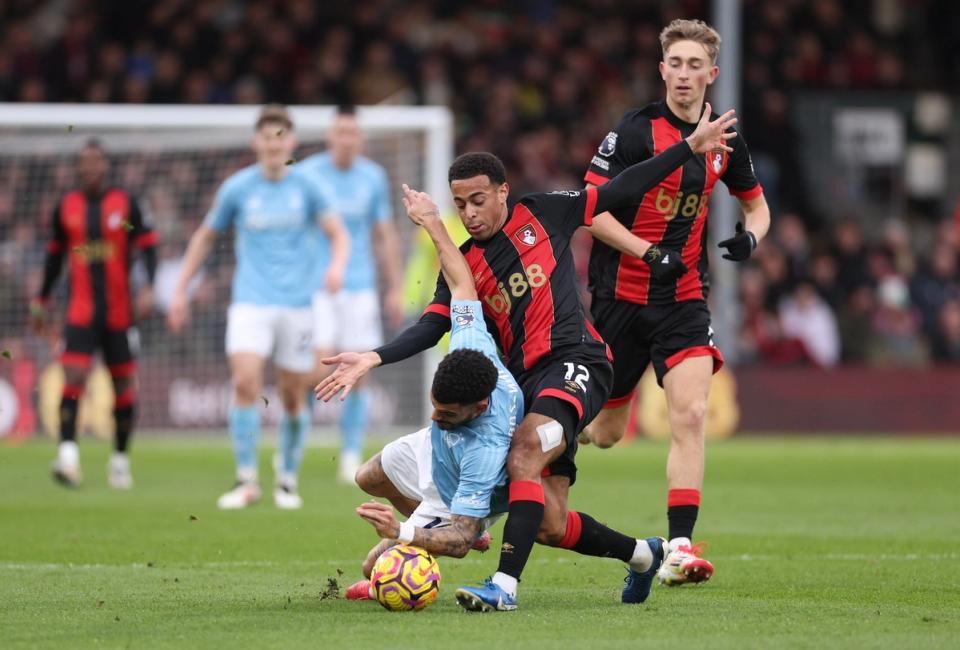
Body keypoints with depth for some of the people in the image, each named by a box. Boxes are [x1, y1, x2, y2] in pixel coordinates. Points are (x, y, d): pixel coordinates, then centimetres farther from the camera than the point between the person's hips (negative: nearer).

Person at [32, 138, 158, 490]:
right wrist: (42, 300, 20)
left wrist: (148, 288, -16)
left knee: (123, 383, 6)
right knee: (73, 375, -16)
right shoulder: (66, 207, 7)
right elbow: (54, 254, 18)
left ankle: (120, 458, 19)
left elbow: (148, 246, -1)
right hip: (80, 311, 1)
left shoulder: (126, 203, 0)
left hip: (120, 311, -1)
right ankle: (67, 453, -23)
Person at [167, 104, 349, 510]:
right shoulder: (237, 188, 3)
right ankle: (246, 480, -12)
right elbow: (205, 237, 14)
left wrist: (337, 265, -18)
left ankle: (288, 479, 22)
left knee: (294, 396, 3)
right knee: (245, 382, -18)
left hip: (297, 304, 1)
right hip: (251, 303, -1)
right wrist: (180, 291, 11)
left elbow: (338, 233, 4)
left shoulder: (305, 187, 2)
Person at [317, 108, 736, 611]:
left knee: (524, 453, -32)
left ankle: (506, 584, -38)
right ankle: (641, 554, 26)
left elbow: (620, 193, 12)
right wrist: (374, 358, -14)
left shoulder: (542, 214, 7)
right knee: (550, 526, -1)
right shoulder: (462, 266, 13)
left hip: (575, 363, -5)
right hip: (525, 381, 5)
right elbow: (432, 326, 2)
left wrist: (691, 147, 10)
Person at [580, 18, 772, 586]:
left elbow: (757, 204, 20)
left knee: (691, 415, -17)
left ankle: (679, 548, -17)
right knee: (606, 434, 7)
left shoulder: (725, 142, 5)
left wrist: (750, 237, -3)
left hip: (685, 296, 3)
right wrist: (648, 253, -23)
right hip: (621, 294, -3)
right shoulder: (636, 130, -10)